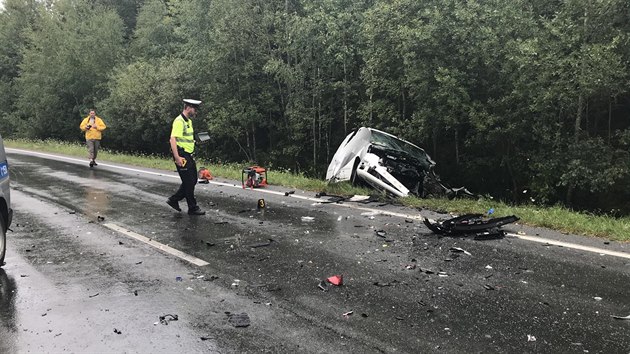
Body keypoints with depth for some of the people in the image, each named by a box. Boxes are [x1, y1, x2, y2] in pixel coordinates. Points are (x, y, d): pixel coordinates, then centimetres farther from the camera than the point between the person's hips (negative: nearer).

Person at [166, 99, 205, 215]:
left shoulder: (189, 121, 16)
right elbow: (172, 139, -24)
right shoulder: (179, 121, -15)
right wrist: (177, 157, -30)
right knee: (189, 182, -3)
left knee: (193, 180, 13)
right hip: (182, 156, -10)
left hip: (189, 156, 10)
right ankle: (193, 208, 8)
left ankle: (174, 200, 23)